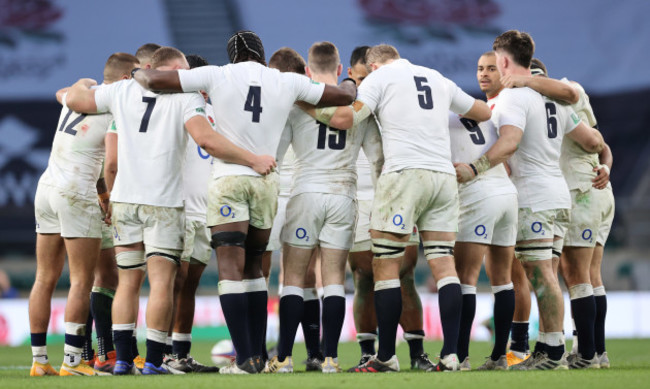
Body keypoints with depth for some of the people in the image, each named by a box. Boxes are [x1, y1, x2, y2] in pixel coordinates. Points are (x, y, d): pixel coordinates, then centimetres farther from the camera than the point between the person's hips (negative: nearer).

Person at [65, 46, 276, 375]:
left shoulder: (122, 91, 7)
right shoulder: (186, 97, -5)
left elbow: (75, 99, 17)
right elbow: (205, 139, -20)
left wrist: (82, 85, 40)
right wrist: (253, 160, -17)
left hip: (124, 199, 4)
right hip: (164, 202, -4)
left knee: (128, 282, 11)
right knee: (161, 283, -1)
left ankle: (122, 358, 7)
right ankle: (153, 362, -5)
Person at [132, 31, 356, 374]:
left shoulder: (217, 76, 1)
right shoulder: (287, 82, 9)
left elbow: (155, 80, -2)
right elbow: (344, 97, 19)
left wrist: (140, 74, 21)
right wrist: (349, 84, 42)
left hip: (228, 180, -3)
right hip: (267, 182, 3)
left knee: (231, 270, -5)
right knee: (253, 269, 16)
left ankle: (245, 359, -13)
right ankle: (257, 354, 15)